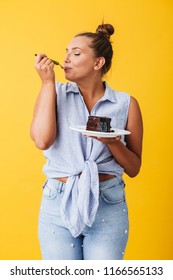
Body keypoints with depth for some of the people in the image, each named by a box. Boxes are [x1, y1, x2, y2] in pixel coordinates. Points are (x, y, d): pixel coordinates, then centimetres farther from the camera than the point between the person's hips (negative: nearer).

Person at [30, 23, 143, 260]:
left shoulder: (126, 104, 0)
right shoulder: (54, 93, 3)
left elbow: (133, 168, 3)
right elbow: (42, 140, -16)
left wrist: (112, 142, -16)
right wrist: (48, 82, -10)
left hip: (108, 206, 0)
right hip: (58, 204, 1)